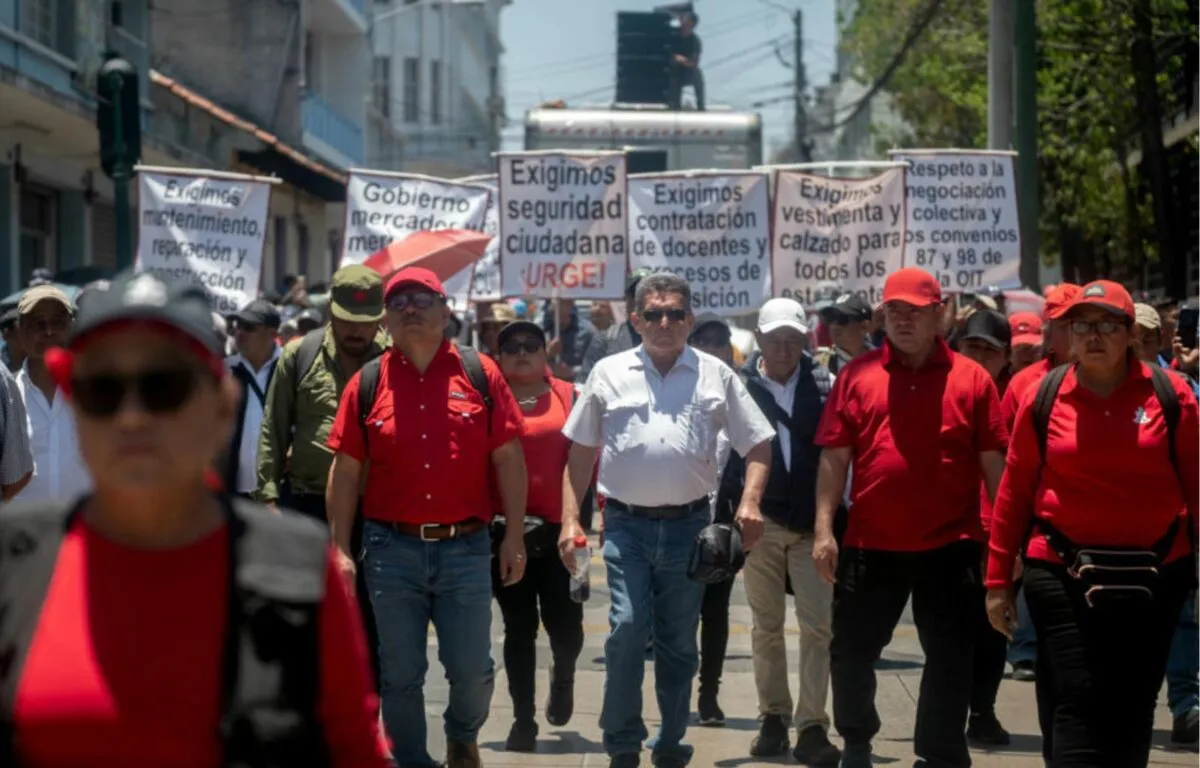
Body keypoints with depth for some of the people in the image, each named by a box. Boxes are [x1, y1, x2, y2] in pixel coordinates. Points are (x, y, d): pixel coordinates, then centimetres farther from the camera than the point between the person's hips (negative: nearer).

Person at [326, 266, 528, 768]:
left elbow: (508, 458, 2)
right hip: (392, 549, 1)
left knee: (473, 669, 3)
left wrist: (514, 537, -2)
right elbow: (345, 471, 5)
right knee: (400, 674, 6)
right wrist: (341, 549, 0)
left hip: (465, 547, -1)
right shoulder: (368, 383, 4)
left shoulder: (480, 373, 2)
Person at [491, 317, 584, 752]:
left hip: (559, 530, 0)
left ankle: (563, 676, 34)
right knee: (519, 627, 4)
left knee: (564, 622, 0)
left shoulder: (568, 397, 5)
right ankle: (523, 720, 11)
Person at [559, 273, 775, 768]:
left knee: (679, 643, 10)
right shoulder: (609, 374, 5)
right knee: (626, 629, -13)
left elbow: (757, 445, 6)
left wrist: (750, 501, -9)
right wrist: (570, 519, 1)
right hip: (627, 523, -1)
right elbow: (581, 453, 8)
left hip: (688, 524, 1)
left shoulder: (716, 376, 5)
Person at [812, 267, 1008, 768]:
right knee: (851, 650, 10)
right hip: (870, 543, 1)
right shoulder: (857, 375, 4)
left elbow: (993, 462, 2)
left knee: (950, 660, 5)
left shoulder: (970, 378, 2)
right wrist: (824, 529, -4)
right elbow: (834, 457, 3)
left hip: (949, 546, -1)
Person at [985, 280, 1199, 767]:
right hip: (1064, 574, -1)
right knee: (1074, 704, -5)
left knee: (1133, 708, 12)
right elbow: (1014, 493, 4)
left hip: (1153, 576, 1)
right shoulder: (1043, 399, 0)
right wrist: (998, 579, 4)